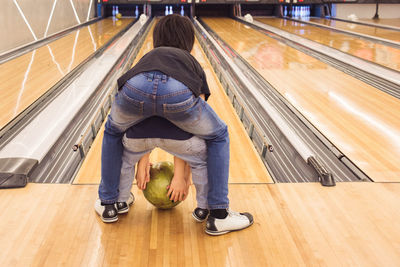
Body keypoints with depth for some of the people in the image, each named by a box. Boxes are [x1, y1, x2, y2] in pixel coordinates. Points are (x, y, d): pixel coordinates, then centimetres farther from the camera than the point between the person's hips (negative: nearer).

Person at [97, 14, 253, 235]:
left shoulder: (147, 58, 44)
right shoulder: (192, 63, 39)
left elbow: (141, 128, 45)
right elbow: (190, 133, 41)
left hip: (135, 88, 2)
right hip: (177, 92, -2)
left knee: (113, 131, 37)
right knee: (218, 136, 28)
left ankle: (108, 203, 44)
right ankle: (219, 216, 27)